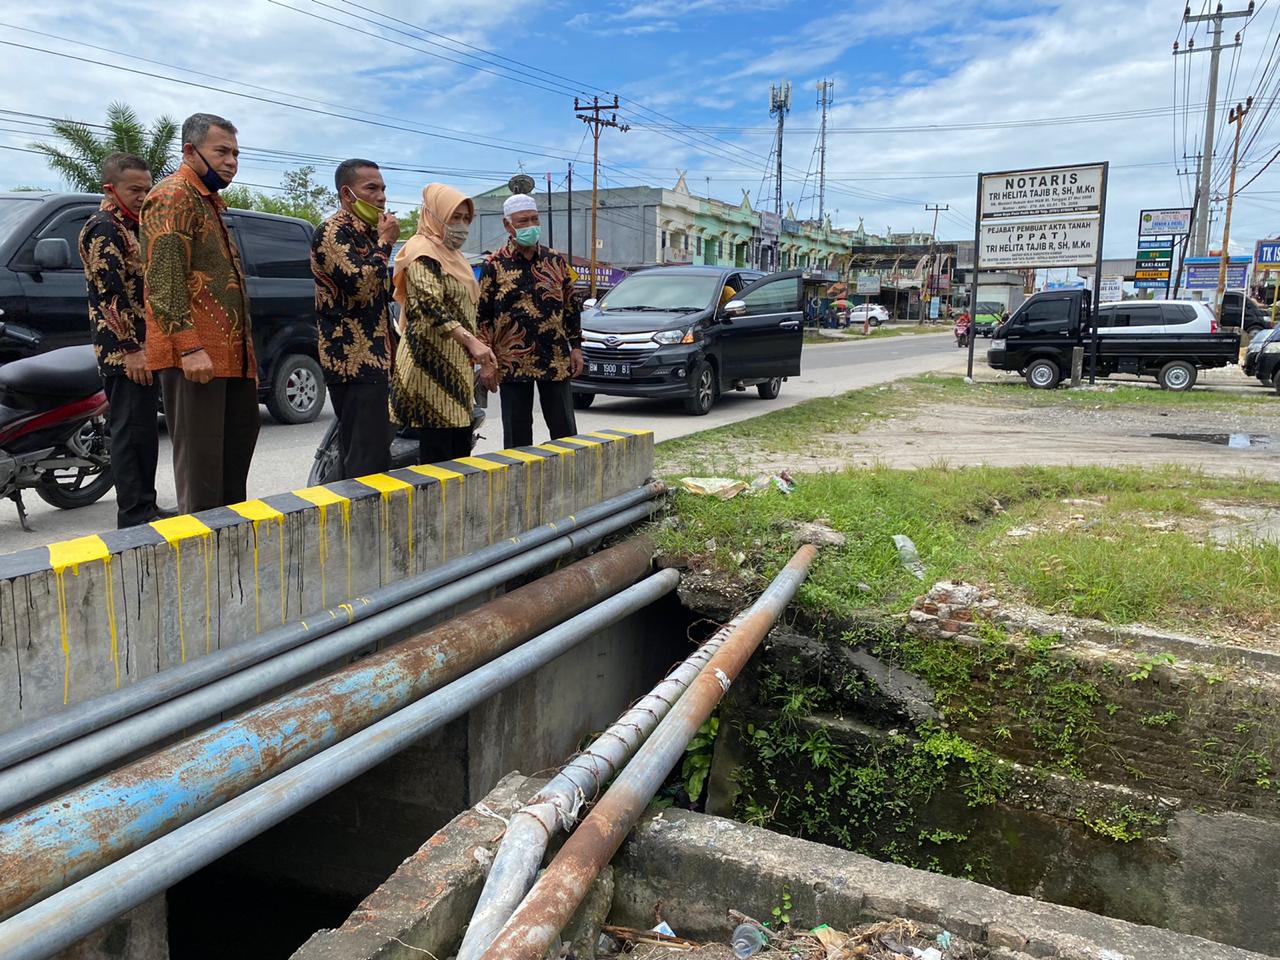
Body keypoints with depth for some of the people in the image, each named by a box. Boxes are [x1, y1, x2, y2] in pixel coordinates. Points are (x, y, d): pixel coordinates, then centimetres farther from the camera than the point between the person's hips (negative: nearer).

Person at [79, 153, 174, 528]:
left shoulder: (127, 228, 21)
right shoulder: (103, 229, -9)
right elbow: (110, 293, -18)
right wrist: (130, 349, -22)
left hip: (138, 348, 10)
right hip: (125, 350, -10)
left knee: (142, 430, 12)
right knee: (132, 430, -9)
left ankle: (144, 507, 18)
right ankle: (134, 514, -5)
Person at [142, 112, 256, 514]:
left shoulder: (208, 200, 22)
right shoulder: (174, 196, -8)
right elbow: (165, 280, -18)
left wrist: (245, 350, 24)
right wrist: (189, 347, -26)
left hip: (229, 350, 10)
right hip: (196, 354, -10)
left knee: (241, 433, 16)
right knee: (201, 453, -7)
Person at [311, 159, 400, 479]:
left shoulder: (367, 233, 20)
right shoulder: (332, 231, -8)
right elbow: (360, 286, -22)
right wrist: (385, 244, -10)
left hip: (372, 359, 10)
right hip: (354, 361, -10)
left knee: (356, 457, 12)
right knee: (368, 463, -15)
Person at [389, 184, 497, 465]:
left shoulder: (452, 255, 22)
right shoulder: (424, 253, -8)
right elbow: (429, 307, -23)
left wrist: (482, 360, 22)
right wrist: (472, 342, -32)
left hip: (456, 365, 10)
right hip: (433, 366, -9)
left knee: (461, 451, 7)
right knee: (439, 453, -11)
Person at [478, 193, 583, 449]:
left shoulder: (556, 261, 7)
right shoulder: (495, 265, 0)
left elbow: (571, 306, 13)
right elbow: (482, 315, 0)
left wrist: (576, 347, 7)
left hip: (556, 362, 2)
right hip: (512, 363, -2)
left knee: (565, 431, 6)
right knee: (517, 436, 6)